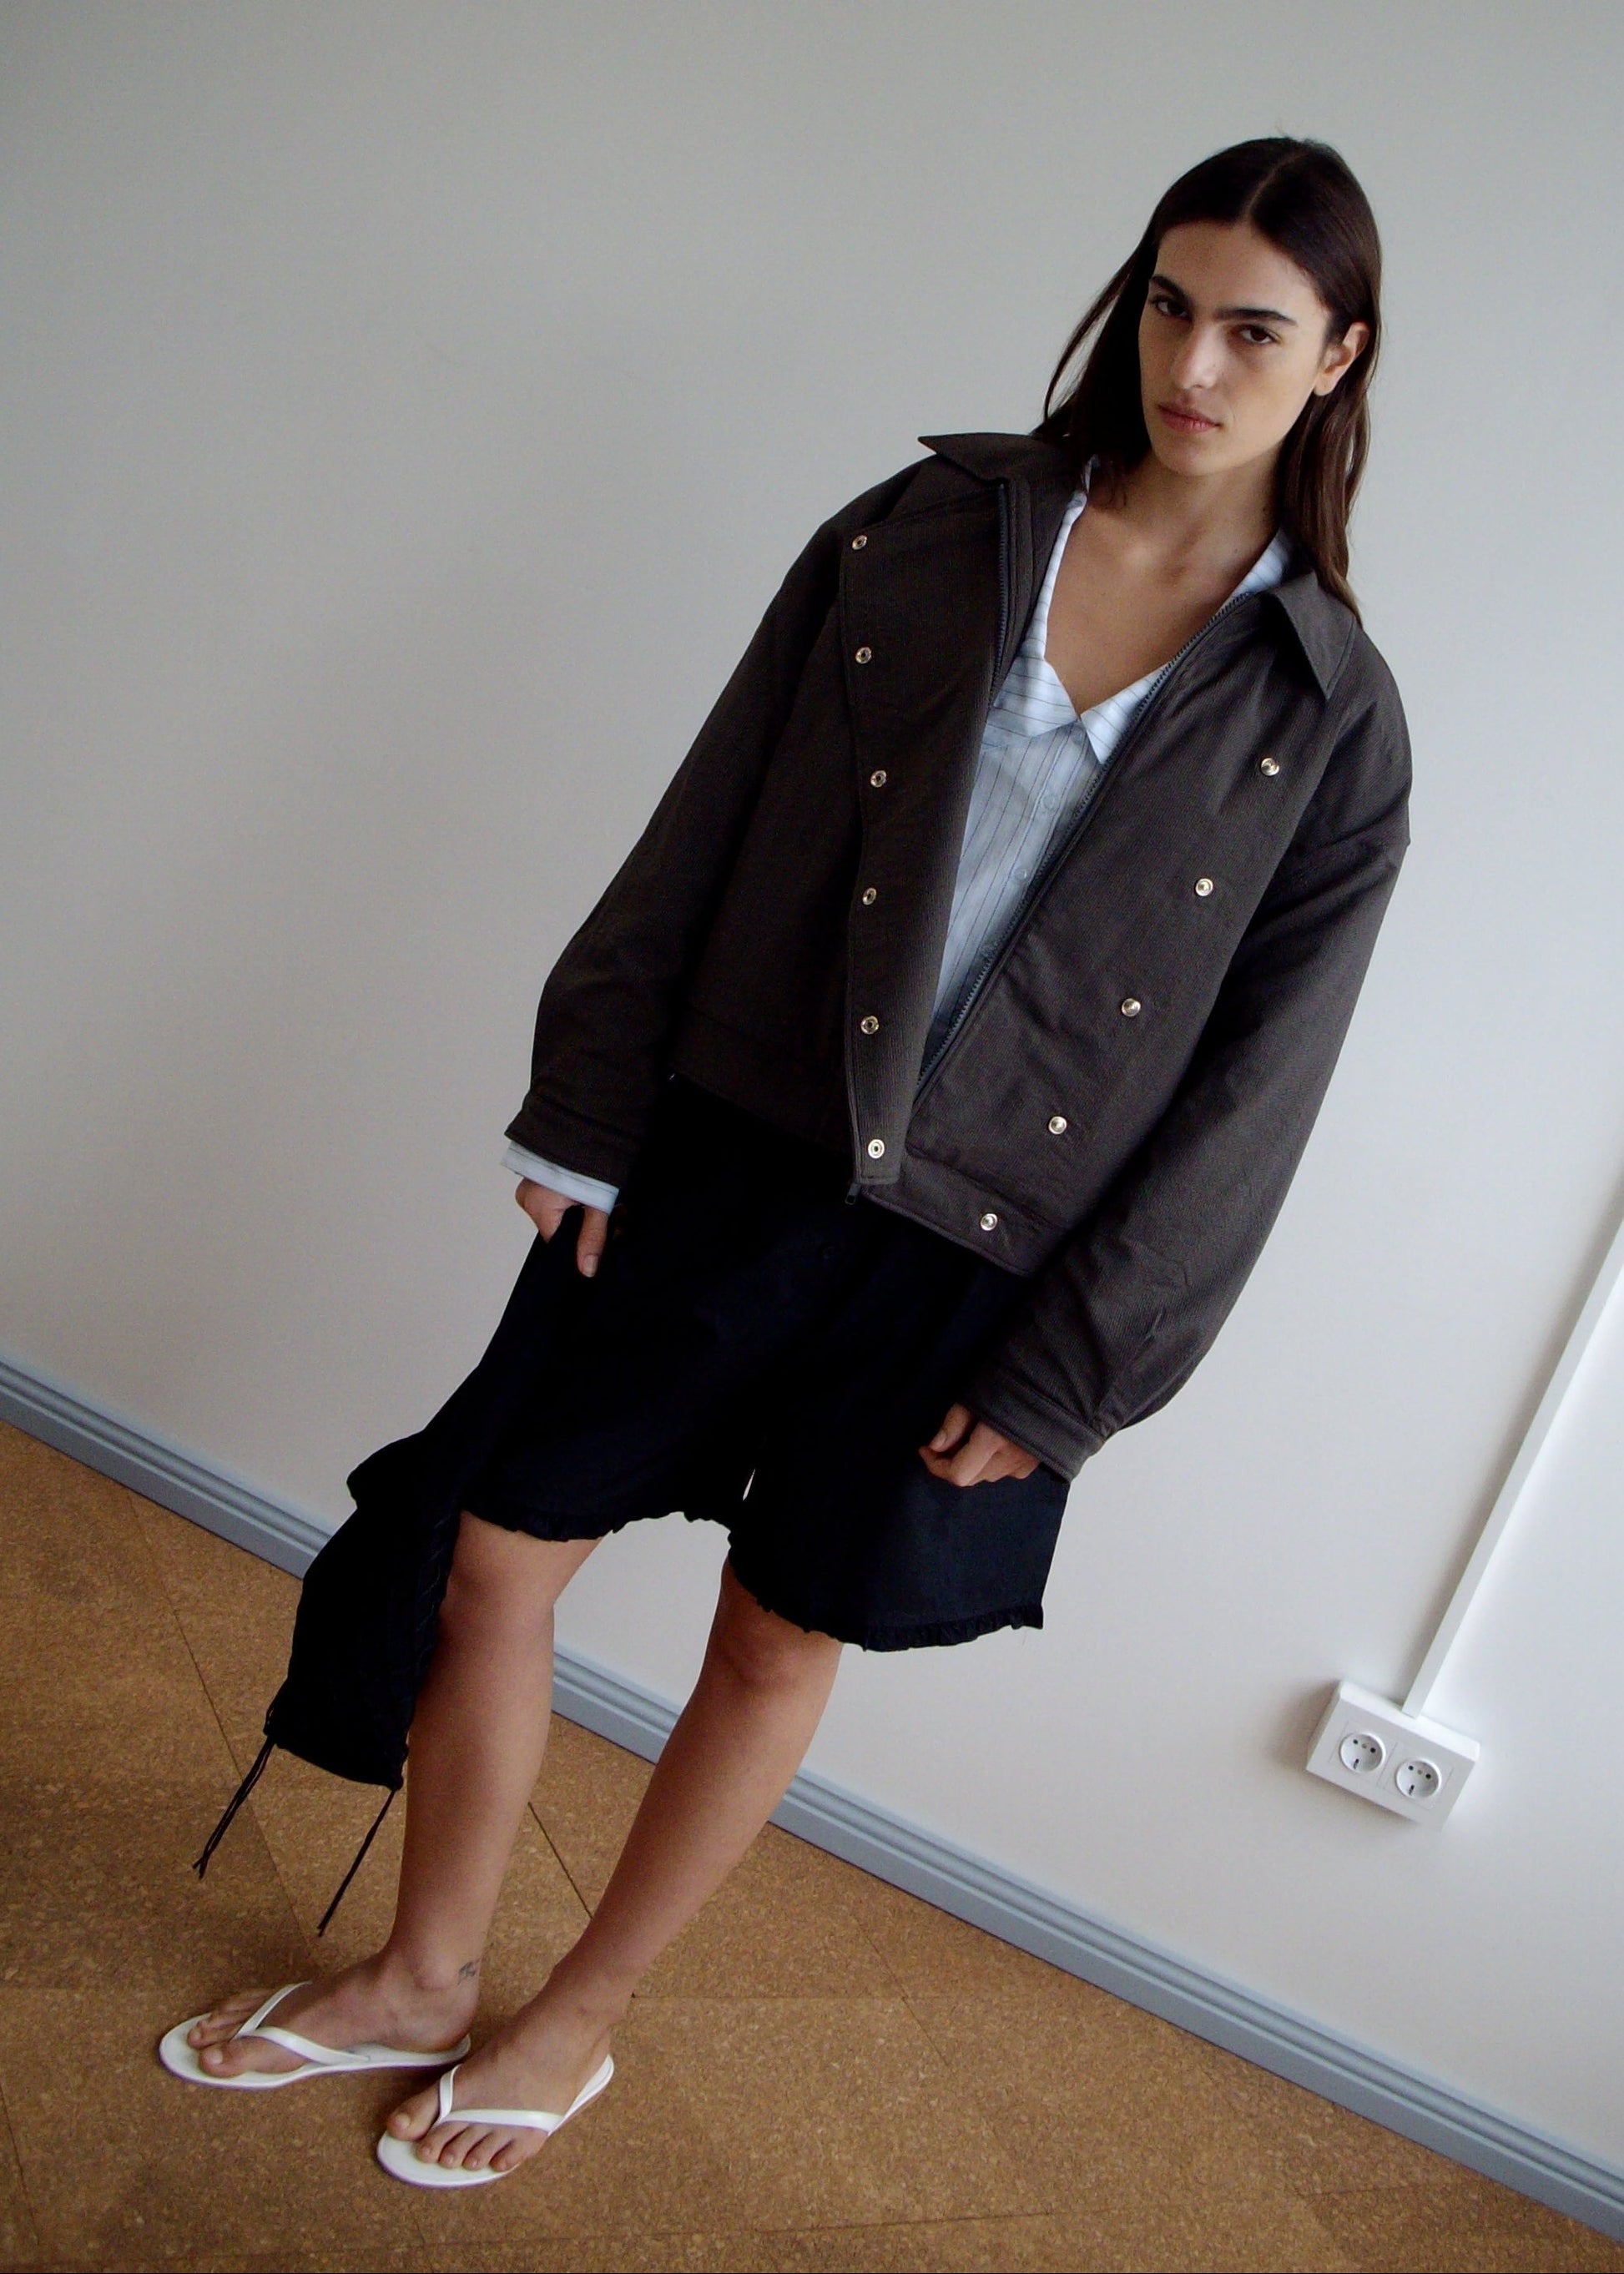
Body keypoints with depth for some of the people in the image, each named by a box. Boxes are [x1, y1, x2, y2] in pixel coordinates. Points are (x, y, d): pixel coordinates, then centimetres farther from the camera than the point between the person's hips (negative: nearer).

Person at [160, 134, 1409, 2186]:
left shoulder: (1332, 717, -4)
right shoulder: (925, 530, 0)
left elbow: (1250, 1093, -4)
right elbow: (705, 833, 1)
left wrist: (1067, 1377, -6)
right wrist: (582, 1119, -1)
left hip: (970, 1262, -1)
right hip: (723, 1156, 2)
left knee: (775, 1649, 13)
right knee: (494, 1556, 9)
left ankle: (576, 2023, 39)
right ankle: (422, 1976, 36)